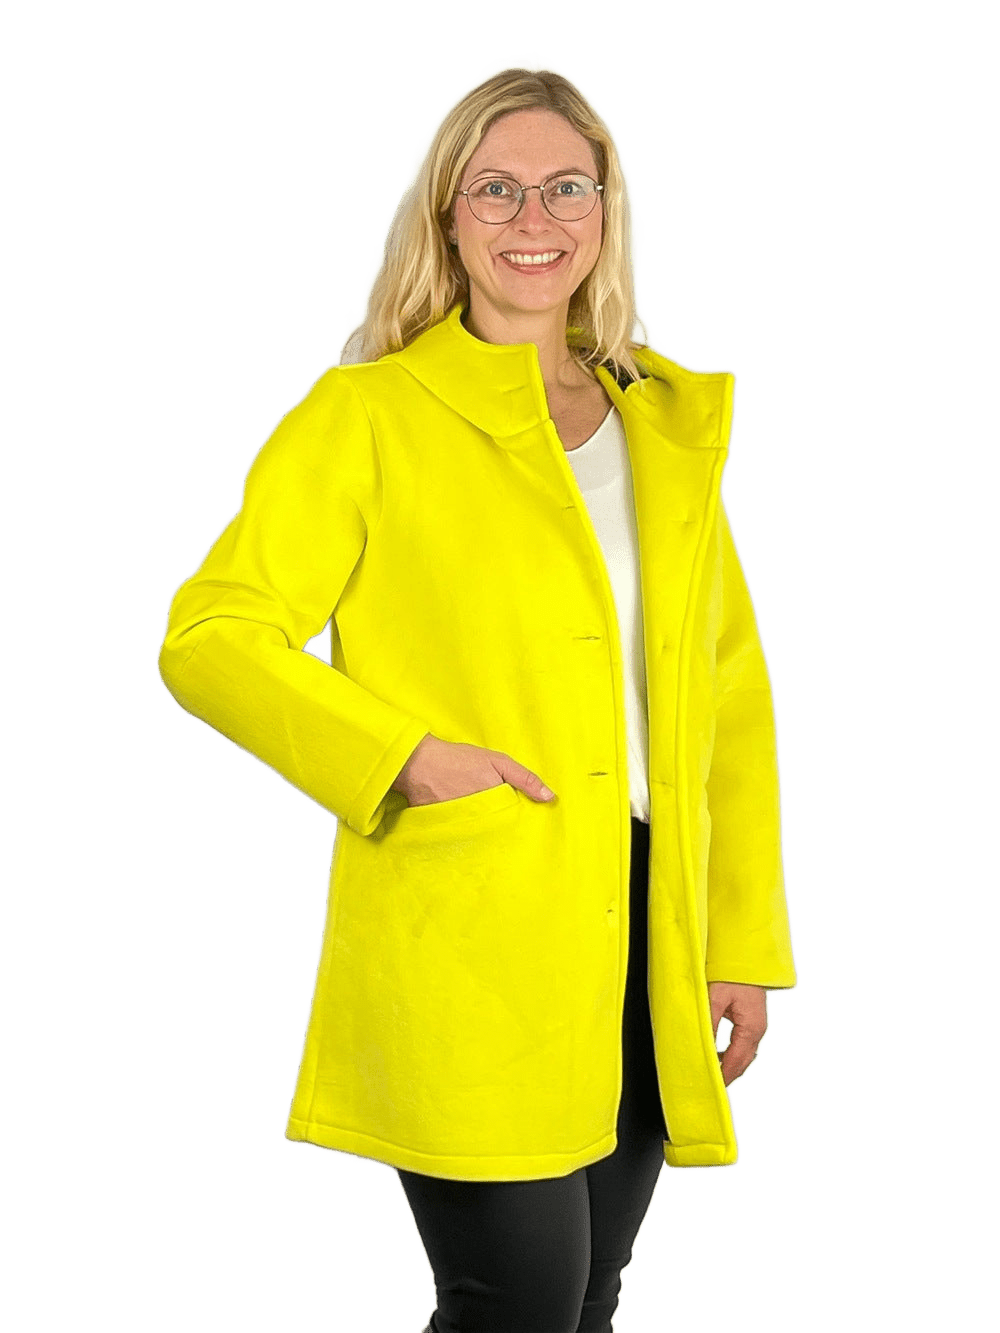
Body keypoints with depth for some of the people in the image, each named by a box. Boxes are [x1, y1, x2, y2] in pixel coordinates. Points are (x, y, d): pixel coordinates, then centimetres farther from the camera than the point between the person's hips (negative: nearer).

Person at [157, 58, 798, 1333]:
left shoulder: (671, 424, 13)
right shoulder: (370, 414, -2)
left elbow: (732, 691, 15)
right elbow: (206, 637, -6)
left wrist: (745, 941, 9)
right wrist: (403, 754, -18)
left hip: (643, 940, 5)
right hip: (468, 943, -5)